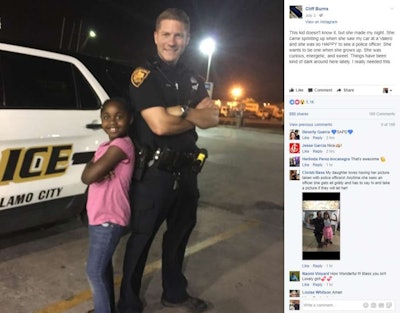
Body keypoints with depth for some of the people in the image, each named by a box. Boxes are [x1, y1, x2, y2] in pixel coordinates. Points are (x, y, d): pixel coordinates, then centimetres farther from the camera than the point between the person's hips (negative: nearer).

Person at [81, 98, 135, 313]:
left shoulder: (122, 145, -19)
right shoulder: (106, 146, 11)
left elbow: (90, 176, -26)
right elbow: (86, 176, 2)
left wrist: (94, 169, -6)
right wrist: (95, 168, -18)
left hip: (108, 220, -10)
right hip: (99, 217, 10)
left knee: (95, 272, -1)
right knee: (103, 266, 21)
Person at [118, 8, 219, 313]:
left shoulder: (192, 79, 10)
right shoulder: (144, 74, -10)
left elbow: (214, 117, -2)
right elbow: (160, 125, -23)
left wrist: (183, 111, -20)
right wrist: (196, 117, -8)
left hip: (186, 170, 7)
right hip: (154, 172, -7)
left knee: (179, 235, 20)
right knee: (142, 239, 3)